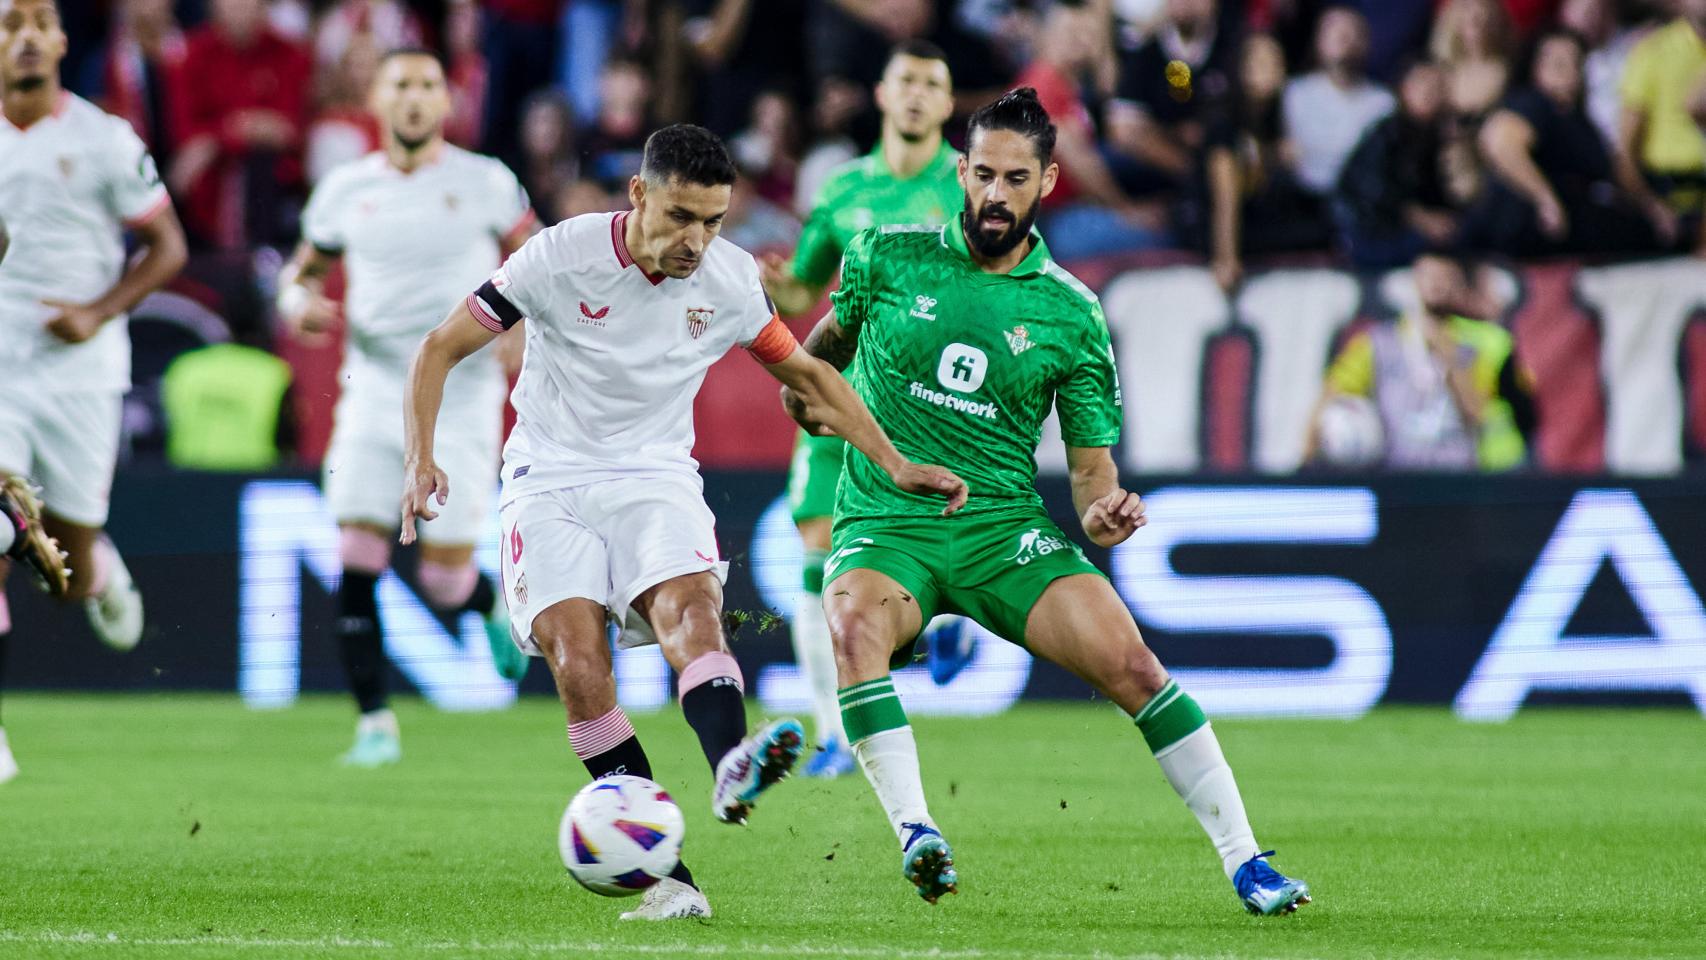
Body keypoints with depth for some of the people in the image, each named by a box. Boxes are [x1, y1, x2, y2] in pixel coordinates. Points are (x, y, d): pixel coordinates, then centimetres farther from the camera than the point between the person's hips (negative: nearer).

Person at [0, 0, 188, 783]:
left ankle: (98, 571, 41)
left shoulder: (103, 140, -4)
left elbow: (166, 246, 1)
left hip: (76, 371, -1)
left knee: (70, 566, 3)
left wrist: (99, 313, -12)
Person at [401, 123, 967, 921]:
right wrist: (421, 459, -18)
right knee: (578, 661, -22)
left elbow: (806, 374, 14)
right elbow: (441, 349, -5)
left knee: (691, 607, -29)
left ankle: (732, 773, -56)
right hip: (551, 483, -2)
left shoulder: (731, 280, -3)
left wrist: (896, 466, 10)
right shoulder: (561, 257, -13)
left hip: (656, 480, 2)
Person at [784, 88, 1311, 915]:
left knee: (1127, 659, -19)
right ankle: (914, 832, -38)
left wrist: (1104, 512, -16)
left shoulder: (1071, 316, 2)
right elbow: (836, 332, 26)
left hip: (1004, 527, 0)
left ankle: (1244, 860, -11)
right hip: (885, 524, 0)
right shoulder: (887, 258, 2)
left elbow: (1092, 467, 3)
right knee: (854, 623, -36)